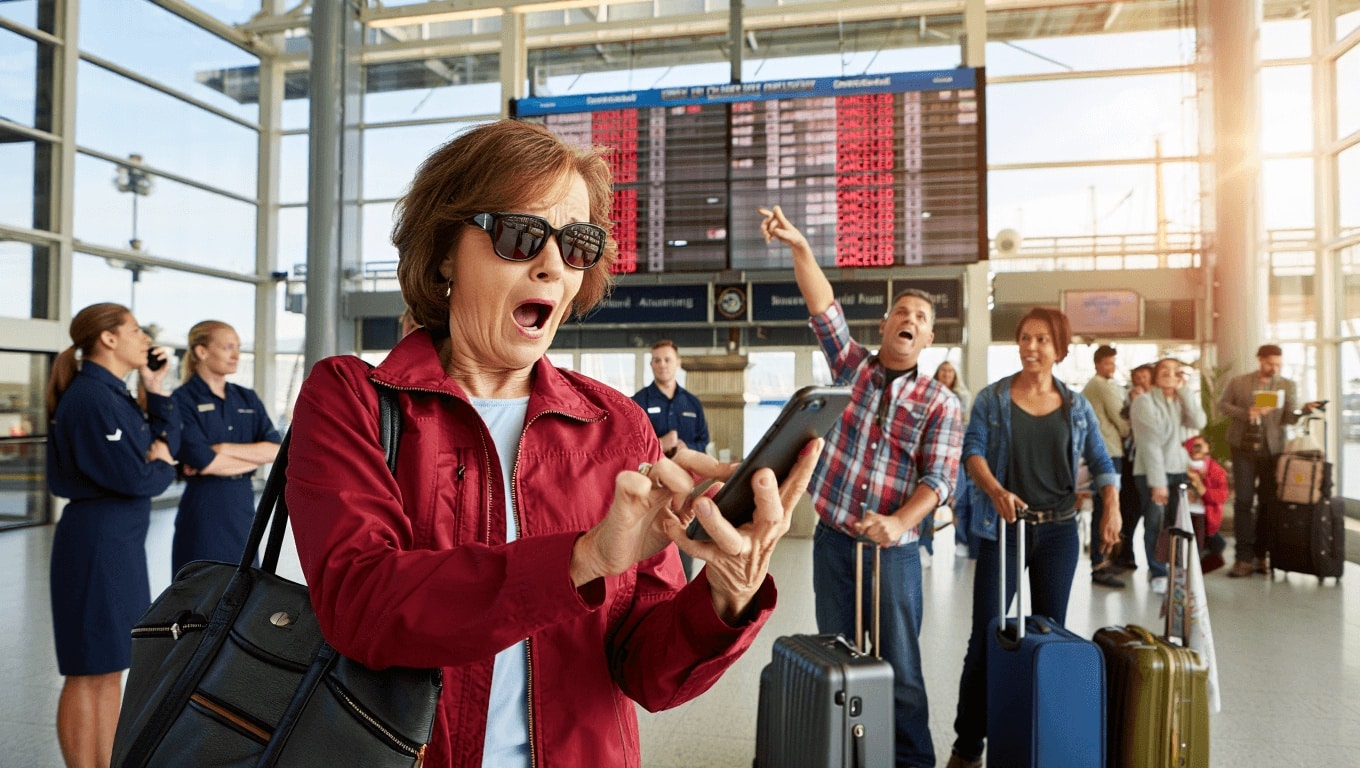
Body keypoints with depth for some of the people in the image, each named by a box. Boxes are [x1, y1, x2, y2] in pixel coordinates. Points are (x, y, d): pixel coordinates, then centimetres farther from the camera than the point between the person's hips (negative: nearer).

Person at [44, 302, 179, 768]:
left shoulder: (114, 393, 13)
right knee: (90, 671, 2)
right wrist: (162, 469, -1)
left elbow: (166, 445, 13)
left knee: (111, 667, 16)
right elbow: (135, 478, -22)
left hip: (123, 539, 10)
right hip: (97, 539, -10)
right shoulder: (90, 398, -17)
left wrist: (155, 390, 4)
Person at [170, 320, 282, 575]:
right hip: (203, 515, -5)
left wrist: (223, 449, -14)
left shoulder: (247, 399, 9)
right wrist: (256, 456, -6)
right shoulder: (183, 401, -7)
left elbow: (276, 449, -2)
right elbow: (202, 462, -18)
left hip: (243, 509, 6)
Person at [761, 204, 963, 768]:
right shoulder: (852, 366, 5)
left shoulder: (940, 403, -1)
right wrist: (799, 247, -18)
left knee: (900, 667, 7)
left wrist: (899, 521, -28)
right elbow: (824, 308, -7)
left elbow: (937, 477, -10)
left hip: (895, 550, -2)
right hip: (833, 541, 2)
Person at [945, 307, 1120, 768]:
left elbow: (1100, 462, 8)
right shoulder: (991, 398, 2)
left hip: (1059, 530, 3)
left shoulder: (1077, 407, 9)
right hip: (1003, 528, -2)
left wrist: (1112, 508, -10)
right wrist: (996, 491, -28)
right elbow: (973, 450, -9)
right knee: (986, 636, -2)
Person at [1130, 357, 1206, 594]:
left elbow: (1198, 423, -7)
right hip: (1150, 471, -5)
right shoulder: (1144, 402, -8)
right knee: (1155, 523, -5)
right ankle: (1158, 573, 5)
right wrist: (1157, 481, -19)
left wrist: (1184, 391, -7)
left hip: (1178, 469, 5)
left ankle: (1173, 569, 18)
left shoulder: (1180, 401, 12)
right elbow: (1150, 444, -15)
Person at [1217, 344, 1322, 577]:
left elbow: (1290, 417, -3)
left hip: (1273, 449, 2)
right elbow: (1222, 404, 4)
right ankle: (1244, 558, 0)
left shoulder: (1287, 385, 4)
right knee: (1243, 501, -3)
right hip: (1244, 448, -1)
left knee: (1267, 502, 6)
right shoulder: (1237, 382, 2)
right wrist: (1245, 413, -14)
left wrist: (1304, 410, -25)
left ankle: (1261, 555, 16)